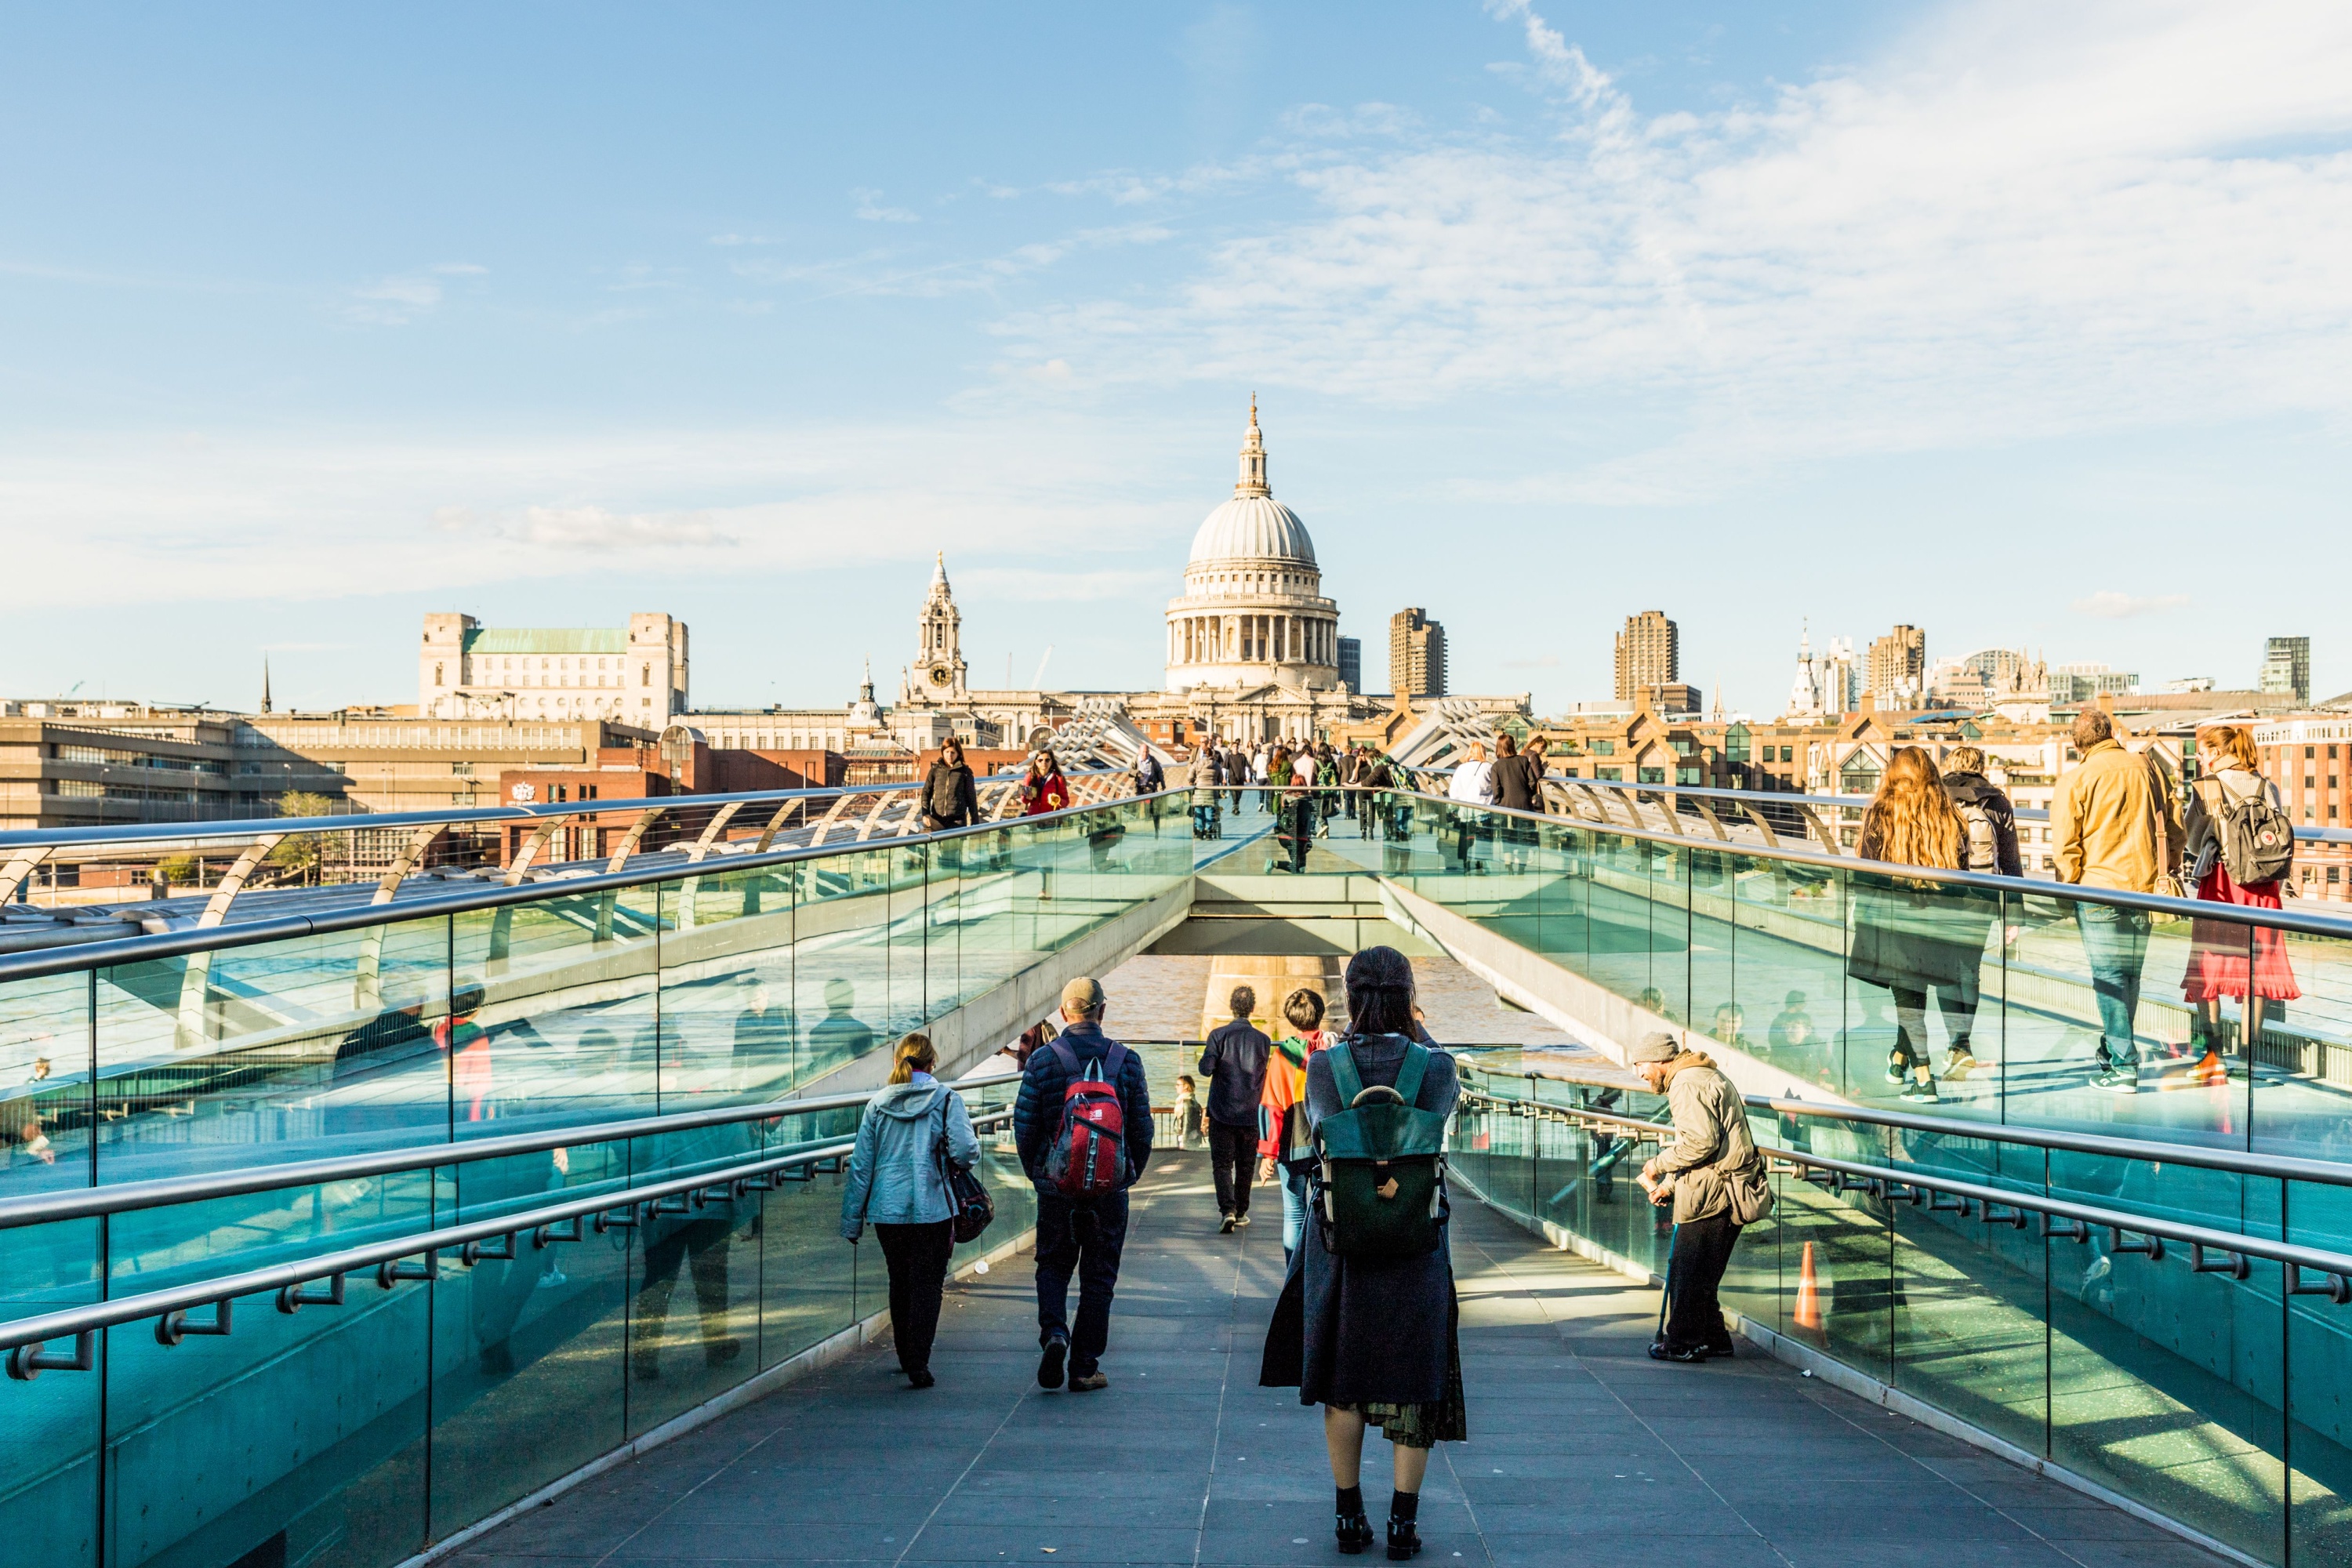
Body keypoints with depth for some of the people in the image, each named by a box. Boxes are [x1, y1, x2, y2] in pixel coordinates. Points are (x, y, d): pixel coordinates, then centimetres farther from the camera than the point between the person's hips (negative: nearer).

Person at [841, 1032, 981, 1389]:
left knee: (900, 1283, 19)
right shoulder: (946, 1099, -4)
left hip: (887, 1210, 3)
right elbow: (965, 1153, -16)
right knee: (927, 1286, 3)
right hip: (932, 1210, -3)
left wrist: (852, 1221, 10)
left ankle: (906, 1357, 31)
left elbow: (860, 1165, 4)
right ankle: (918, 1365, -6)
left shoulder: (877, 1104, 5)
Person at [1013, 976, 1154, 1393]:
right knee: (1099, 1276, 10)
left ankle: (1054, 1332, -8)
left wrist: (1035, 1172, 13)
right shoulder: (1127, 1061, -3)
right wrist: (1130, 1174, 15)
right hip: (1110, 1188, 1)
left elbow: (1024, 1126, -4)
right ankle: (1084, 1367, 10)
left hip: (1056, 1186, 0)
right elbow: (1142, 1128, 0)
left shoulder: (1043, 1061, -6)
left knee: (1053, 1265, 16)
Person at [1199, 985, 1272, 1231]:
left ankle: (1227, 1210, -15)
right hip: (1251, 1114, 2)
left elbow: (1206, 1068, -14)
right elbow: (1263, 1076, 9)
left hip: (1222, 1112, -2)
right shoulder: (1263, 1040, -1)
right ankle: (1241, 1213, 22)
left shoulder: (1218, 1035, -10)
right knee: (1245, 1165, 14)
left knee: (1222, 1164, 2)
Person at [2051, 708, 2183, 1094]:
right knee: (2130, 974, 15)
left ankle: (2123, 1067, -4)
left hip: (2100, 889, -5)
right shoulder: (2148, 769, 5)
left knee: (2108, 976, -1)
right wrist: (2166, 871, 21)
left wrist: (2071, 889, 4)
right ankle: (2110, 1052, 28)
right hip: (2145, 887, 5)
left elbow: (2065, 847, -8)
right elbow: (2173, 828, 11)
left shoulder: (2076, 780, -8)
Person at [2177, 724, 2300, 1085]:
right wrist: (2276, 883, 17)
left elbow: (2192, 841, 1)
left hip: (2219, 883, -4)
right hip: (2261, 888, 4)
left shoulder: (2206, 788, -5)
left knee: (2206, 970, 3)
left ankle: (2214, 1056, -1)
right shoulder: (2267, 788, 5)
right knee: (2254, 971, 7)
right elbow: (2282, 841, 7)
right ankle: (2248, 1059, 9)